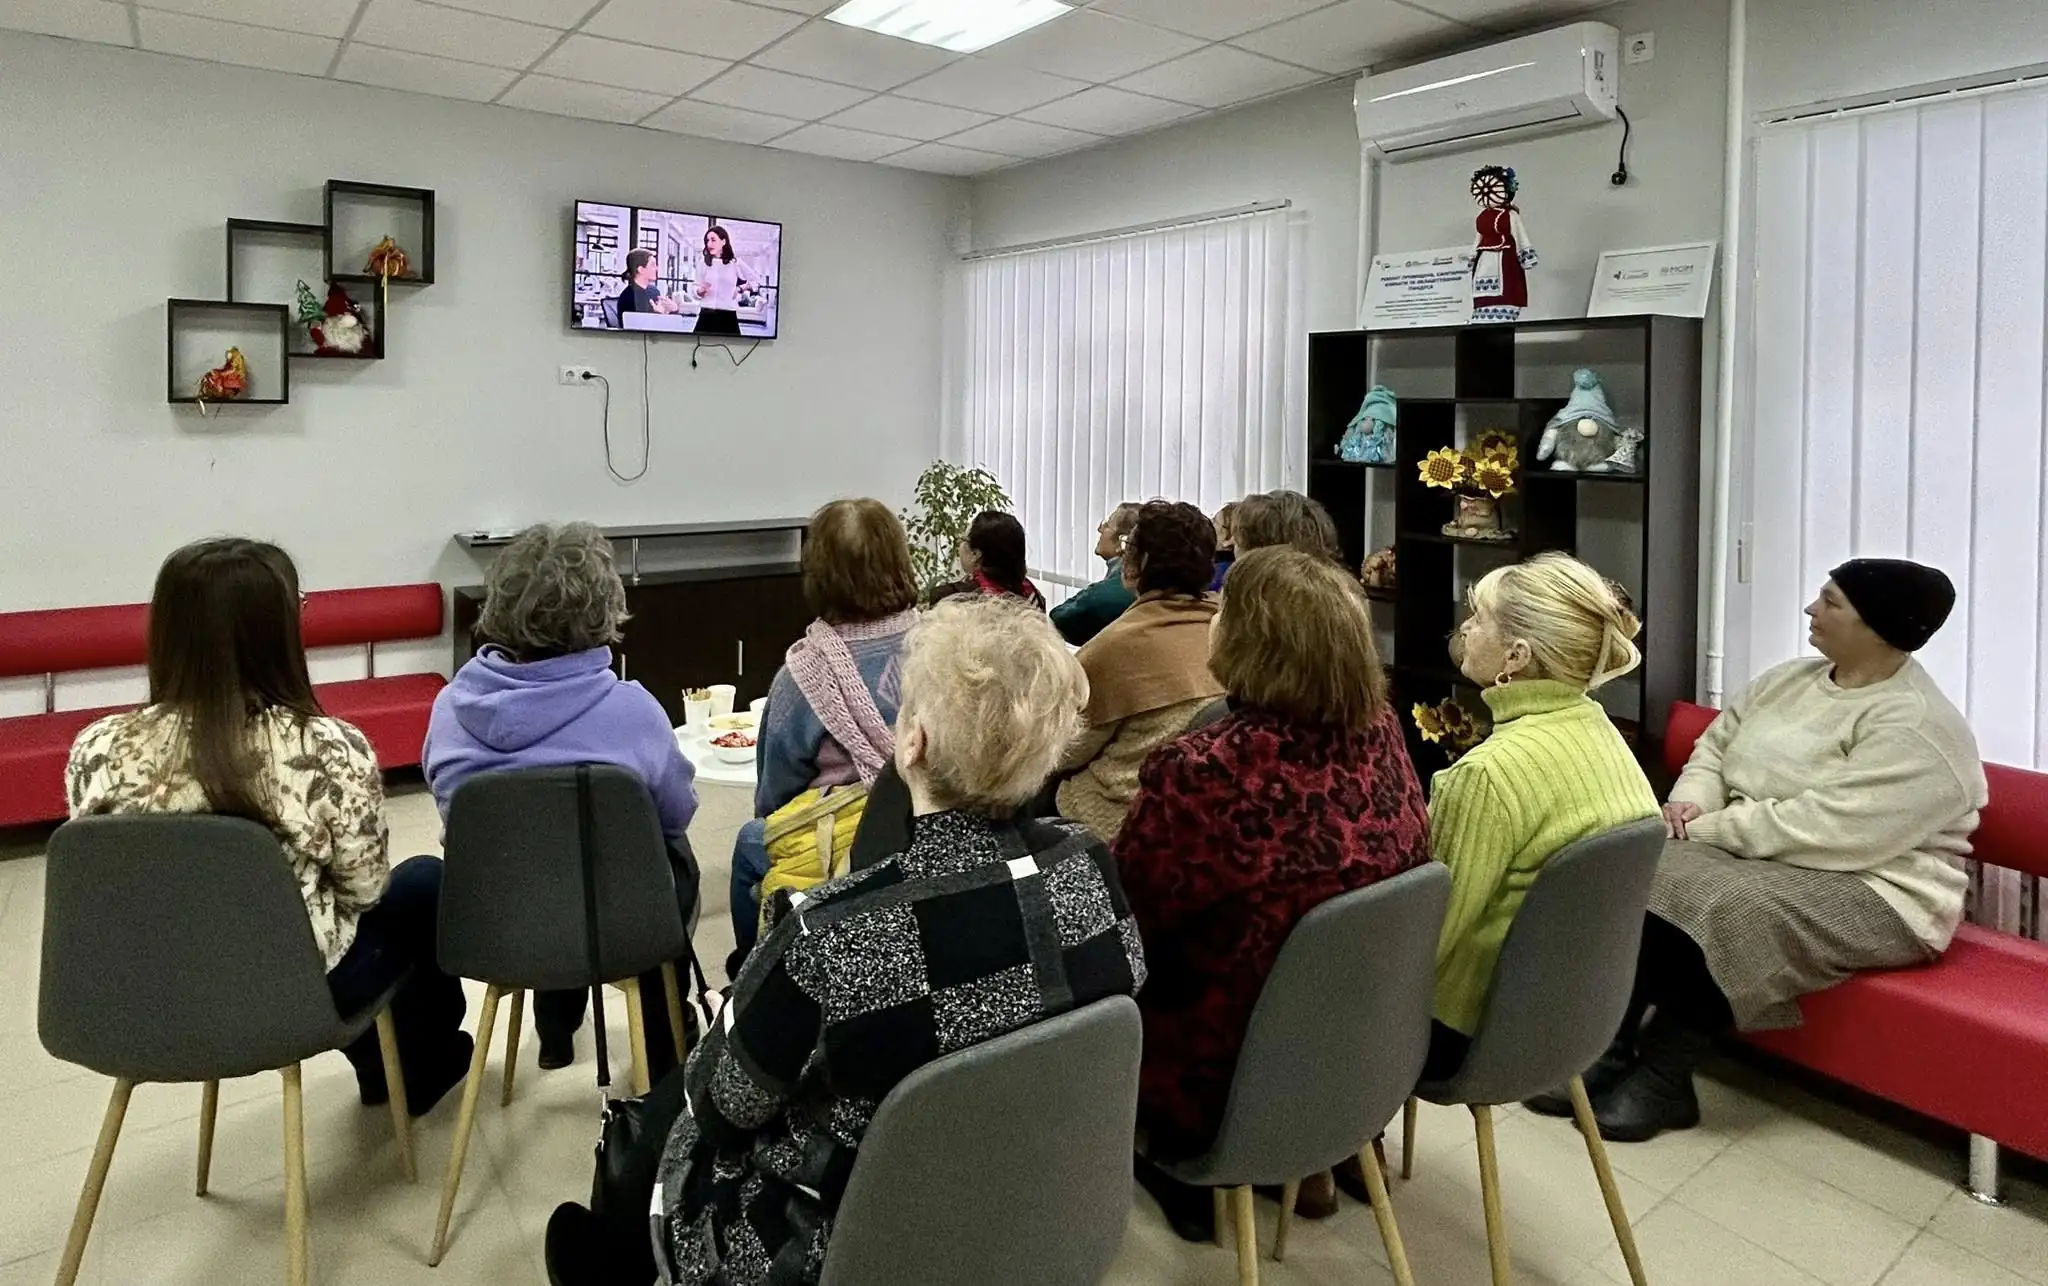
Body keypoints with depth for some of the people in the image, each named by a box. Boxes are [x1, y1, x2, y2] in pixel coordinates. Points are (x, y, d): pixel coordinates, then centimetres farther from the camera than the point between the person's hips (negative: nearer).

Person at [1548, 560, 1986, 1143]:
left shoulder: (1918, 728, -18)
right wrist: (1691, 801, -7)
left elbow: (1820, 829, -26)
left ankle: (1662, 1081, -17)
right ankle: (1611, 1048, -14)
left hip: (1870, 889, -8)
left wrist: (1708, 827, -19)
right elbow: (1715, 744, 14)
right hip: (1751, 852, 8)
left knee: (1724, 910, -34)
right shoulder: (1789, 679, 8)